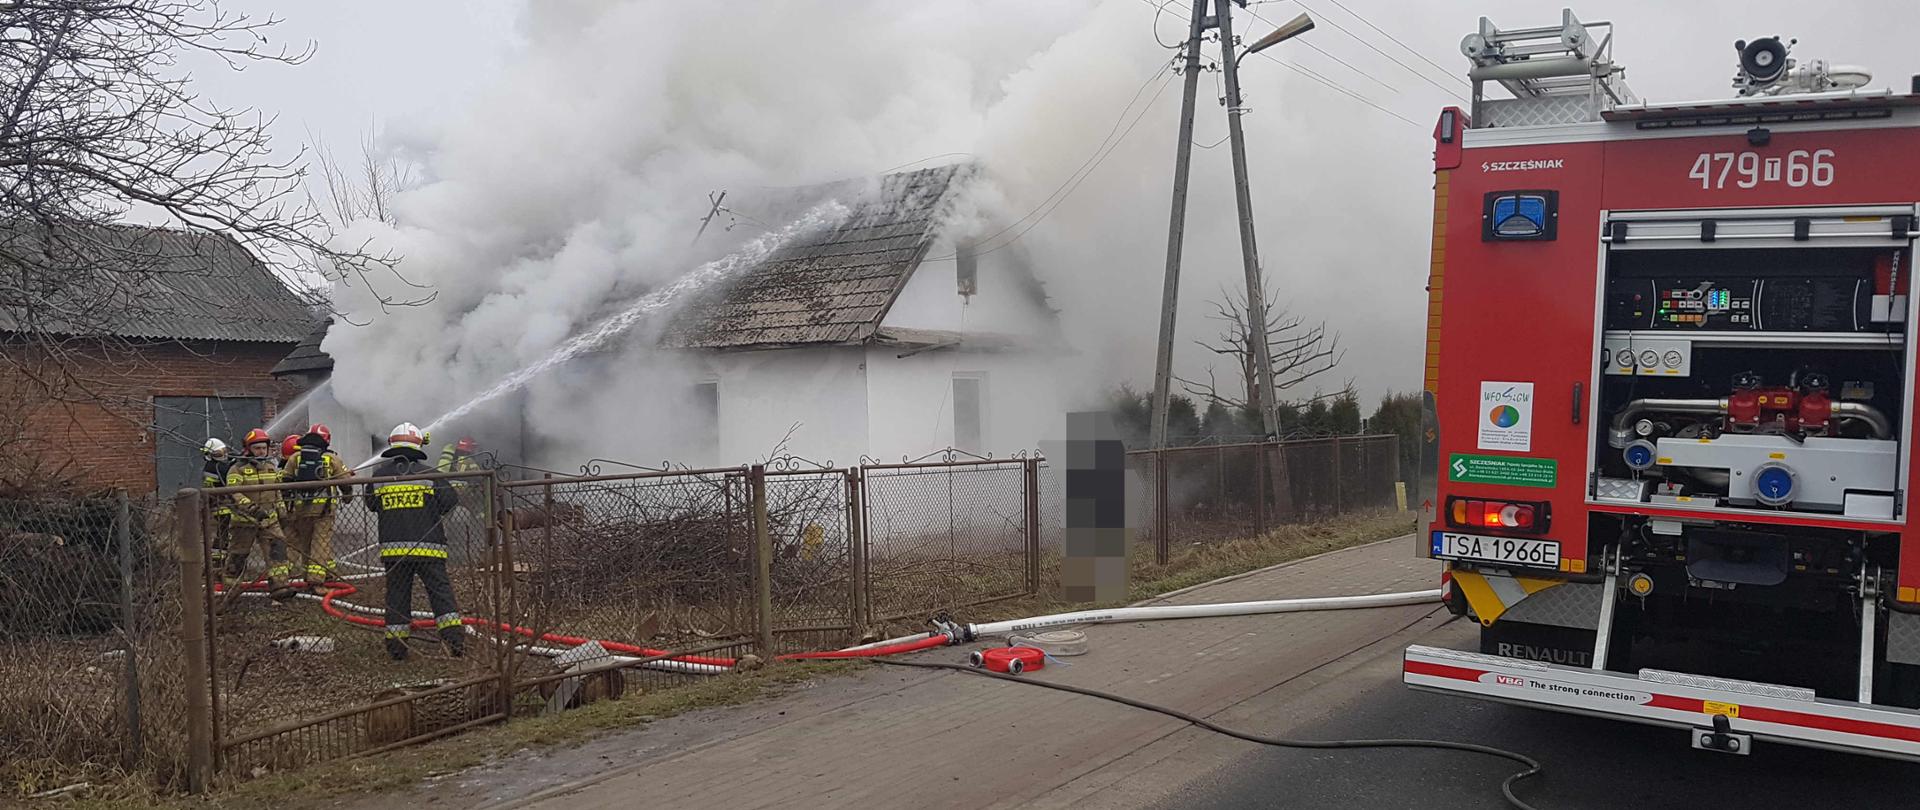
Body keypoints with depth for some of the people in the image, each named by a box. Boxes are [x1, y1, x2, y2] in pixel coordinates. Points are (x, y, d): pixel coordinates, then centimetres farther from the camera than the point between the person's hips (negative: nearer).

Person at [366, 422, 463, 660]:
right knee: (440, 589, 1)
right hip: (428, 546, -2)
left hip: (393, 546, 2)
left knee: (397, 592, 10)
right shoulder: (428, 473, -4)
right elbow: (450, 501, -5)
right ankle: (454, 634, -10)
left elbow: (371, 504, 15)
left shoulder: (378, 475, 5)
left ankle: (396, 644, 11)